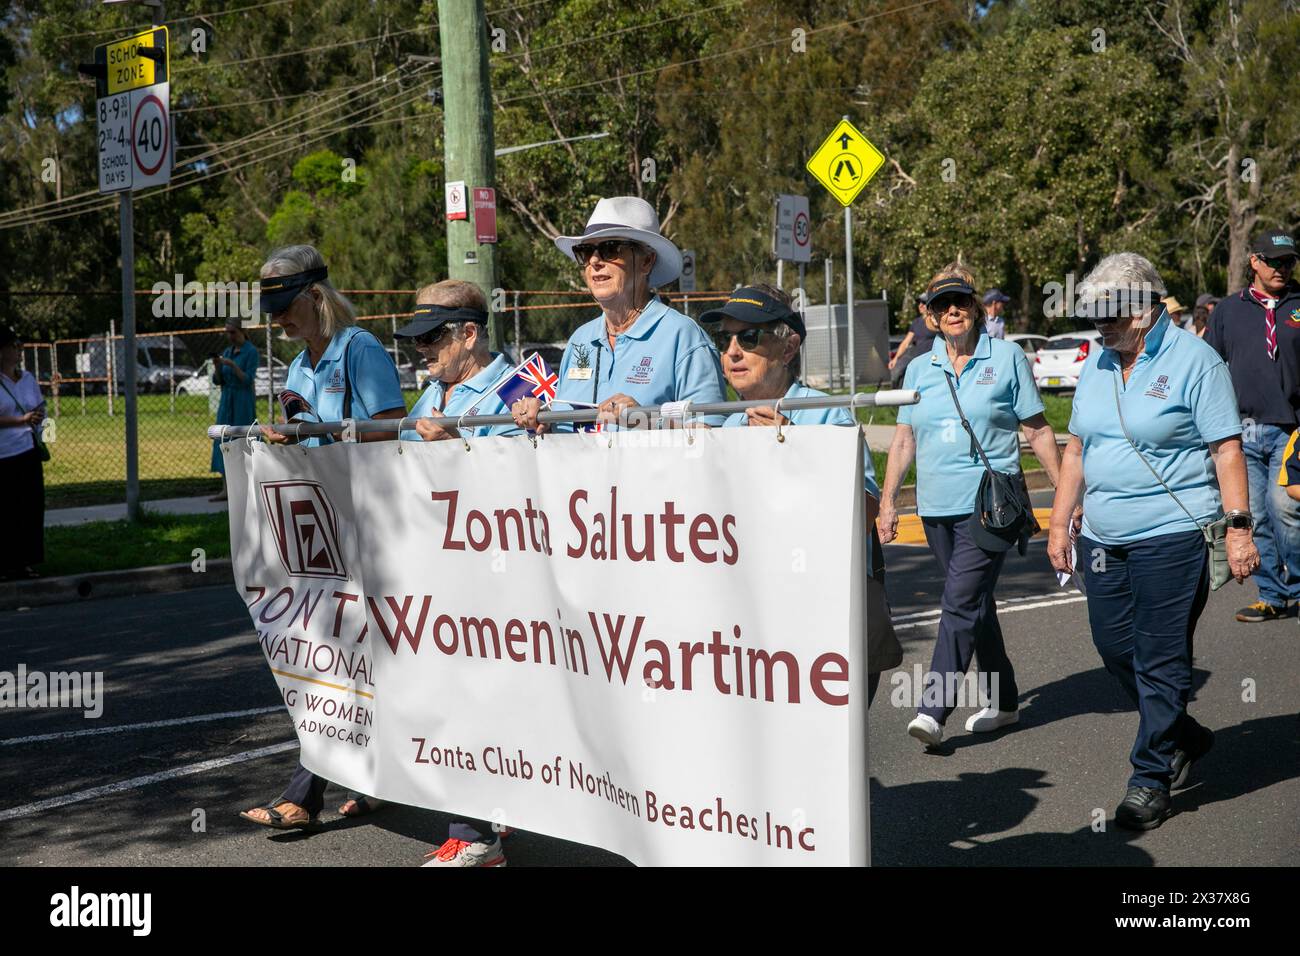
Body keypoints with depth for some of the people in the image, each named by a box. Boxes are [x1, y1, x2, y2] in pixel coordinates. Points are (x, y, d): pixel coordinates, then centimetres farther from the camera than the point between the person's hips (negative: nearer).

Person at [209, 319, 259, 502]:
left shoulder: (251, 351, -6)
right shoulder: (227, 351, 13)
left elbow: (248, 380, -14)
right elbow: (217, 381, 8)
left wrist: (233, 365, -24)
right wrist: (216, 366, -10)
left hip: (243, 403, -7)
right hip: (226, 403, 7)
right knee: (223, 445, 3)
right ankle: (226, 490, 4)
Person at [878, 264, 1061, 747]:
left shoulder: (1007, 358, 1)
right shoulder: (919, 369, 11)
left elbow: (1037, 430, 4)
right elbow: (903, 439, 14)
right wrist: (888, 500, 9)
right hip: (937, 506, 5)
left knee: (962, 604, -14)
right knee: (976, 604, 13)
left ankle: (933, 709, -17)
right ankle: (1004, 701, 26)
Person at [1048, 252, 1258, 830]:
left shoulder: (1193, 360, -6)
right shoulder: (1097, 364, 12)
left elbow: (1226, 449, -8)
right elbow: (1078, 448, 18)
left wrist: (1238, 527, -14)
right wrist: (1060, 523, 15)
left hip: (1172, 537, -7)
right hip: (1103, 539, 7)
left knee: (1161, 662, -2)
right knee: (1115, 648, 10)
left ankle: (1151, 780, 8)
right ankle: (1186, 739, 32)